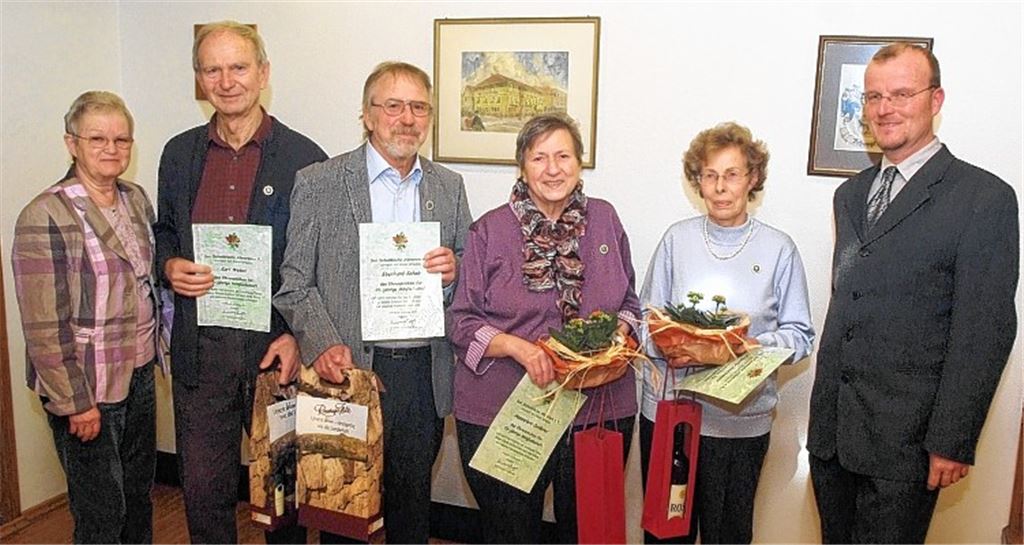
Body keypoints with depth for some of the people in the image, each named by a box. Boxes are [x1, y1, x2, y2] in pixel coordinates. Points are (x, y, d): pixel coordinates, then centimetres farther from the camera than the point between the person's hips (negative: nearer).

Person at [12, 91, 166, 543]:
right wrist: (75, 403, -17)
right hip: (86, 389, -6)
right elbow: (44, 327, -17)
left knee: (139, 495, 20)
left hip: (139, 374, 7)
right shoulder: (46, 217, -16)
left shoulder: (136, 199, 5)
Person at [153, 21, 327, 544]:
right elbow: (163, 233, 20)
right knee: (203, 491, 14)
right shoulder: (179, 153, 9)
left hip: (277, 348, -3)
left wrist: (300, 335, -13)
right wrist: (169, 266, -3)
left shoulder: (304, 158, -4)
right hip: (198, 350, 3)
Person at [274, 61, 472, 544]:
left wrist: (452, 271, -9)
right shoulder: (318, 183, -2)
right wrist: (322, 344, -18)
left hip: (425, 374, 3)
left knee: (413, 504, 17)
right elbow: (292, 281, -4)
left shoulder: (449, 188, 8)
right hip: (350, 370, -3)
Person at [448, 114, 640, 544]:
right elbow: (461, 321, -3)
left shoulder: (605, 220, 5)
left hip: (599, 408, 3)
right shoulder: (489, 231, -3)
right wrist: (517, 346, -19)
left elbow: (629, 302, 14)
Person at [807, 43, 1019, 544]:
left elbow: (983, 333, -11)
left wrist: (952, 442, -13)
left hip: (903, 437, -6)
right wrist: (822, 408, 12)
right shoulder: (851, 194, 12)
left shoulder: (983, 197, -8)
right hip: (830, 426, 6)